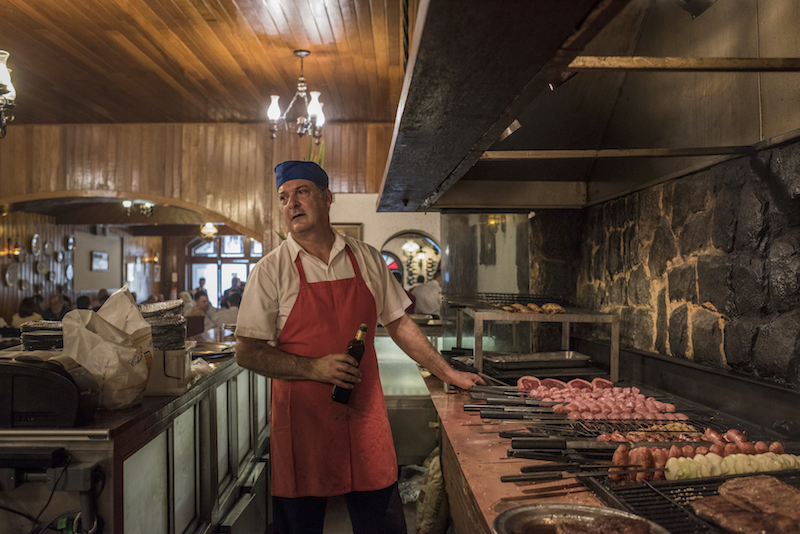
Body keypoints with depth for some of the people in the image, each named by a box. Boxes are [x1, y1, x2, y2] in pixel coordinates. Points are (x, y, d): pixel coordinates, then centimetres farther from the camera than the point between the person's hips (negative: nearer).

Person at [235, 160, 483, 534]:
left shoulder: (367, 259, 6)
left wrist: (448, 373, 13)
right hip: (301, 419, -2)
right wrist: (315, 368, -17)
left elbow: (397, 323, 14)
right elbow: (247, 353, -5)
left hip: (364, 414, 3)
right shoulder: (271, 270, -4)